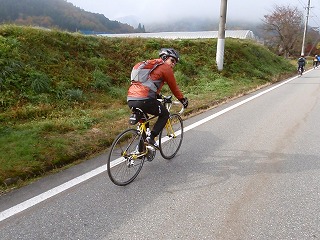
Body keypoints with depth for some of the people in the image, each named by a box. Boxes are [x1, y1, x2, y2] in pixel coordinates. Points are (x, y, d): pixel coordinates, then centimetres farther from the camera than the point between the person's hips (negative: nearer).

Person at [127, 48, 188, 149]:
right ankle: (151, 138, 2)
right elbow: (174, 87, 11)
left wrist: (157, 95, 52)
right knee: (165, 114, 15)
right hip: (143, 100, -8)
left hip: (130, 99, 8)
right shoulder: (165, 67, 4)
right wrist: (183, 99, 25)